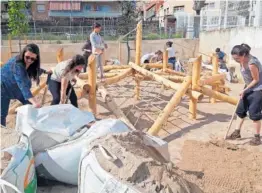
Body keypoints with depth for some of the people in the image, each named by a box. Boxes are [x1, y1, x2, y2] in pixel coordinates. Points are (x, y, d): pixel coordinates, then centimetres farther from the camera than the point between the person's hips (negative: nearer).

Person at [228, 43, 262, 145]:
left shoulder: (252, 64, -31)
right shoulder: (242, 60, -5)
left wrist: (244, 90, -16)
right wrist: (244, 90, 9)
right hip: (249, 88, 9)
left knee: (254, 113, -5)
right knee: (240, 110, 12)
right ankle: (237, 132, 25)